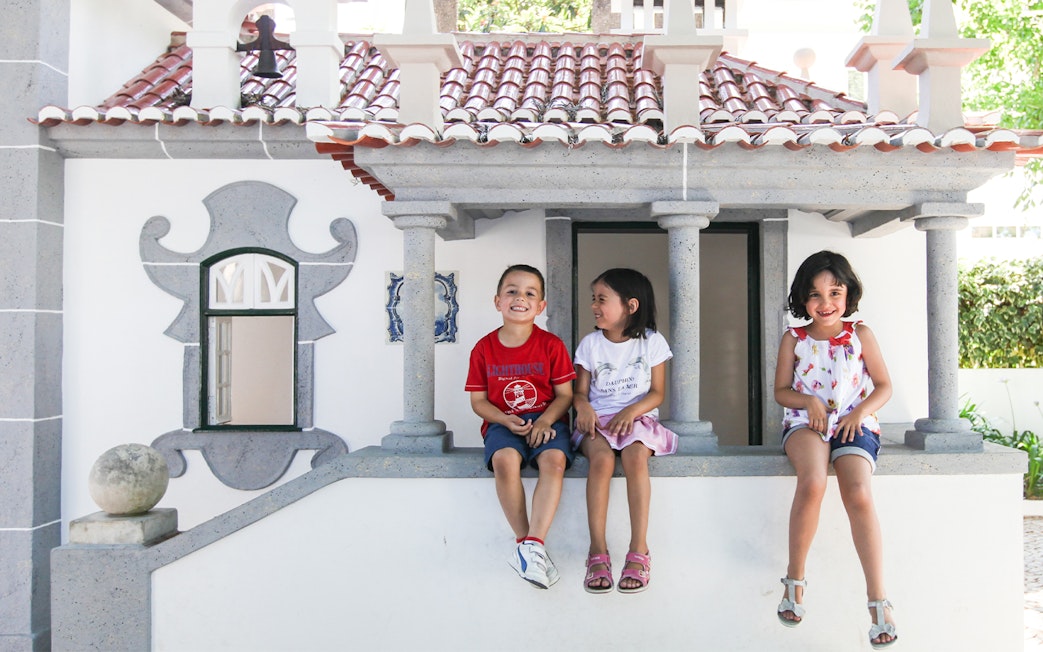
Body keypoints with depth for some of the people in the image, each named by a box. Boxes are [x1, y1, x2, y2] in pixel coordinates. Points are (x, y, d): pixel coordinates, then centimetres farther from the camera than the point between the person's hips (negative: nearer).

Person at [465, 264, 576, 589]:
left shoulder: (551, 345, 1)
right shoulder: (484, 348, 3)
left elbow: (565, 395, 1)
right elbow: (478, 401, 5)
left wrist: (545, 421, -18)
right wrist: (507, 421, -13)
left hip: (546, 419, 0)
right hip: (503, 423, 0)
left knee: (554, 460, -33)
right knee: (505, 459, -33)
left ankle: (533, 544, -32)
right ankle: (524, 541, -21)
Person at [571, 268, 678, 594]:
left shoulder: (651, 341, 5)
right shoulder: (590, 344, 10)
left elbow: (657, 393, 2)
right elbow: (580, 391, 8)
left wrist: (631, 411, -17)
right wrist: (583, 407, -15)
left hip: (638, 418, -1)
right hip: (599, 420, 1)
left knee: (635, 456, -34)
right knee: (602, 459, -32)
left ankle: (639, 550, -29)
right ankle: (598, 551, -30)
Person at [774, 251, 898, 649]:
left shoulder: (860, 335, 9)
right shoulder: (793, 339, 9)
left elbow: (884, 386, 11)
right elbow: (781, 391, 11)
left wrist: (861, 412, -8)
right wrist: (808, 401, -9)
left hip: (854, 424, 1)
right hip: (805, 422, 0)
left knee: (859, 495, -28)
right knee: (812, 482, -34)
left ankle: (878, 601, -19)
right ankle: (794, 579, -16)